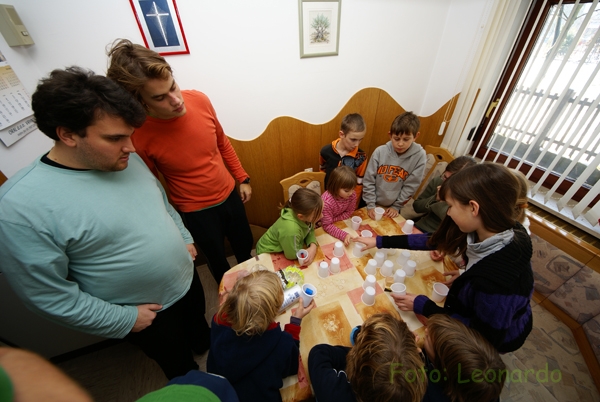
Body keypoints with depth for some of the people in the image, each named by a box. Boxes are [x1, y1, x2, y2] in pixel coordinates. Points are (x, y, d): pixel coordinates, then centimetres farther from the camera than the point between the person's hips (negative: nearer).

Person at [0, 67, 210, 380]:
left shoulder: (125, 160, -10)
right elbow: (47, 295, -20)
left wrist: (185, 239, 4)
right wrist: (124, 319, -13)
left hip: (187, 279, 5)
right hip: (148, 314, -5)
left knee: (200, 326, 35)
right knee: (180, 366, 26)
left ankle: (209, 351, 66)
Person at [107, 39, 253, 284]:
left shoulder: (199, 100, -14)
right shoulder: (138, 136, -24)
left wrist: (243, 178, 6)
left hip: (229, 194, 4)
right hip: (195, 211, -4)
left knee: (246, 246, 25)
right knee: (217, 260, 20)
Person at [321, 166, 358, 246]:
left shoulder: (352, 194, -23)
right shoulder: (326, 202, -38)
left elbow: (349, 212, -8)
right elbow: (327, 226, -30)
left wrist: (333, 220, -22)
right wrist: (344, 235, -43)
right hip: (322, 225, -4)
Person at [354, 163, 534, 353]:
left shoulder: (496, 279, -42)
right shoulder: (495, 231, -20)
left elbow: (487, 335, -27)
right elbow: (435, 241, -10)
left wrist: (423, 307, -22)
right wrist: (380, 241, -4)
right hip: (483, 315, 5)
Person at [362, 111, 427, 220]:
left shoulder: (419, 156, -15)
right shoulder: (380, 151, -15)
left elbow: (411, 186, -10)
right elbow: (368, 180, -11)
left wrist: (397, 206, -8)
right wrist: (370, 204, -12)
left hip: (392, 208, 0)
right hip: (373, 204, 0)